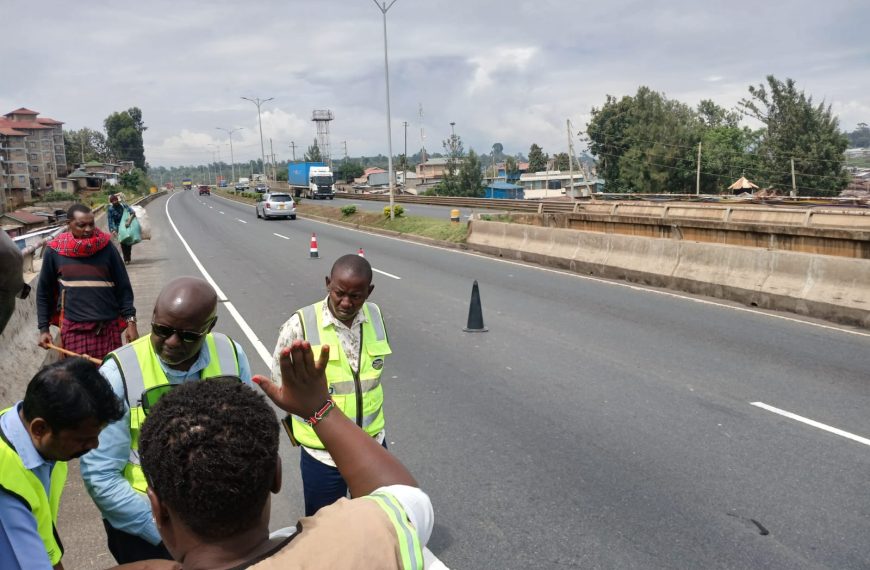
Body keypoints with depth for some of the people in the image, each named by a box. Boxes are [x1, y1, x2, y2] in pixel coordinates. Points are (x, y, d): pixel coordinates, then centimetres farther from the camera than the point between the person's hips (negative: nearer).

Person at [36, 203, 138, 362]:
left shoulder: (105, 248, 1)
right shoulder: (54, 251, 1)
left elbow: (123, 287, 3)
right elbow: (44, 292, 10)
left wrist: (130, 321, -3)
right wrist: (43, 328, 7)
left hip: (108, 327, 0)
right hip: (73, 329, 0)